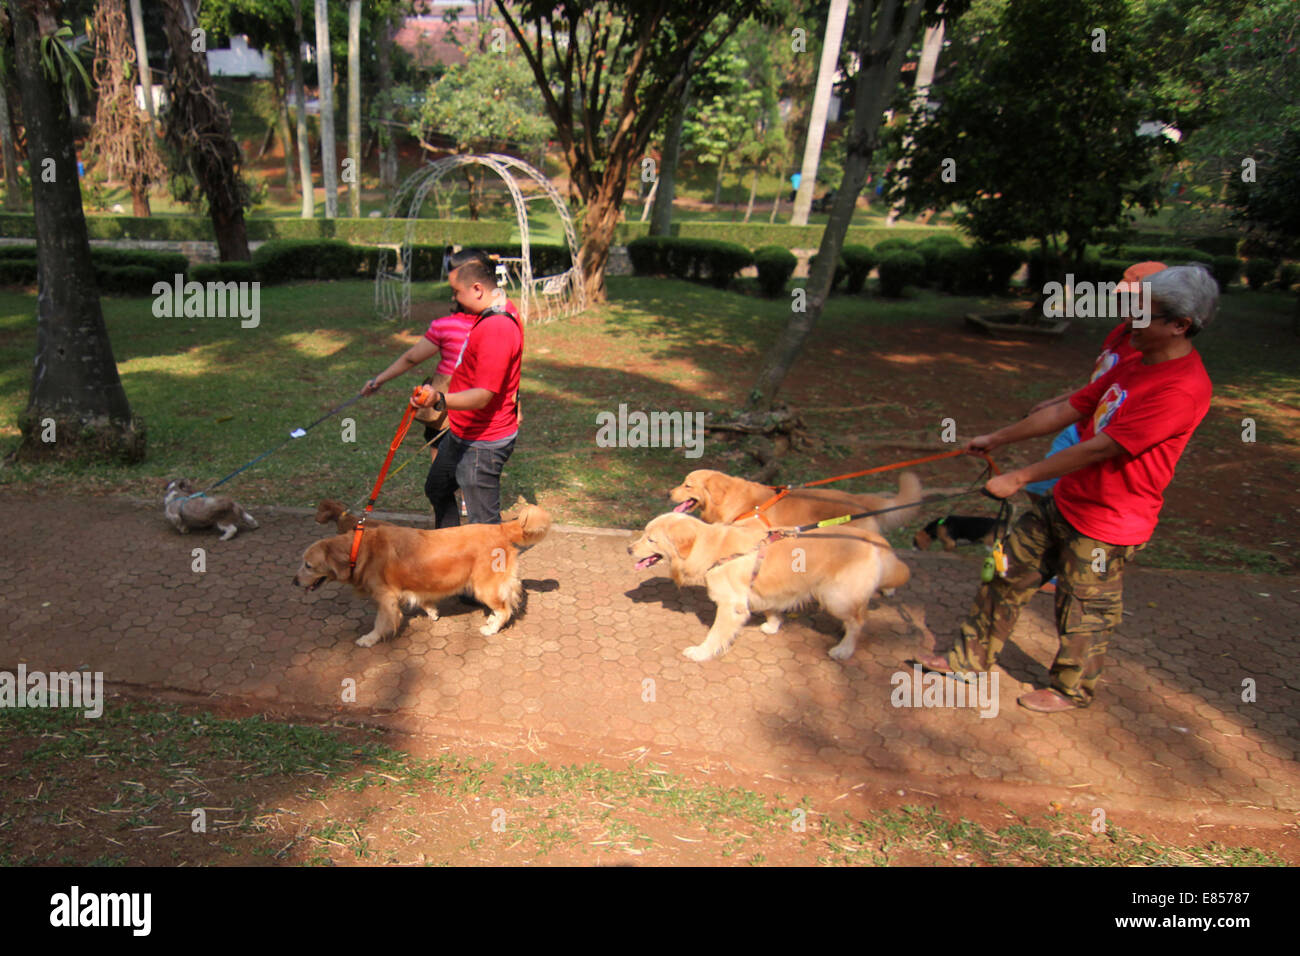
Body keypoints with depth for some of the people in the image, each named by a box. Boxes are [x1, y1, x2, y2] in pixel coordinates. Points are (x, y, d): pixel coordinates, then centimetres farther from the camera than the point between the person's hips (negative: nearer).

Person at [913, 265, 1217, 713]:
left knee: (1084, 610, 10)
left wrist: (1019, 477, -23)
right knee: (1009, 573, 14)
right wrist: (997, 439, 11)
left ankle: (1071, 689, 34)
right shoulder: (1133, 364, 5)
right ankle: (970, 658, 28)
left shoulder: (1183, 388, -25)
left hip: (1106, 523, -9)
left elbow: (1099, 448, -27)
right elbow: (1068, 410, 10)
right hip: (1065, 500, 9)